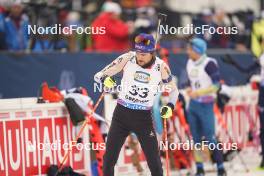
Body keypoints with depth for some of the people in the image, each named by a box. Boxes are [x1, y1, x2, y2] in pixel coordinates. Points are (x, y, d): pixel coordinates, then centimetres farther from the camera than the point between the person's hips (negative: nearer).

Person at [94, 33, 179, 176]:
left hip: (144, 117, 0)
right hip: (122, 114, 0)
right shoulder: (128, 59, -11)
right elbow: (98, 75, -9)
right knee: (109, 159, -2)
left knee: (154, 162, -1)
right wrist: (104, 79, -32)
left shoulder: (161, 67, -9)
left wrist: (170, 106, -12)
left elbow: (173, 89, 7)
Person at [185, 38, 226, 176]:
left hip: (205, 105, -7)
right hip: (193, 105, 7)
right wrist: (190, 90, 0)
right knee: (196, 138, 8)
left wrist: (198, 92, -21)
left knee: (210, 138, -7)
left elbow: (216, 86, -17)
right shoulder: (190, 63, 8)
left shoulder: (209, 64, -16)